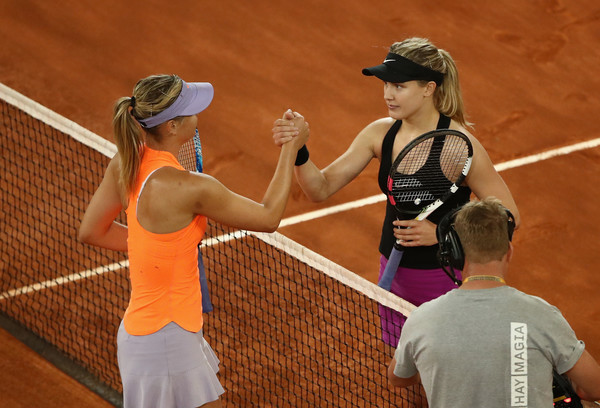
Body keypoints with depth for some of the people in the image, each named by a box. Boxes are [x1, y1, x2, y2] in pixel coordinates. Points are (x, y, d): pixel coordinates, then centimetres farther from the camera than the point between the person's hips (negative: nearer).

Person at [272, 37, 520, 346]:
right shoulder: (380, 133, -3)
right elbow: (321, 188, -3)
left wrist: (440, 233, -23)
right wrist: (298, 151, -22)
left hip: (445, 284, -5)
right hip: (393, 273, 5)